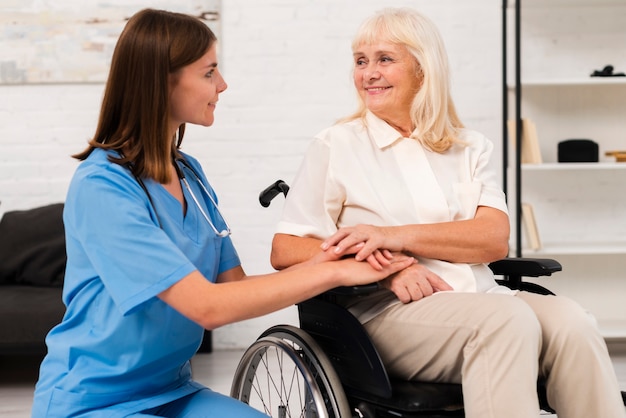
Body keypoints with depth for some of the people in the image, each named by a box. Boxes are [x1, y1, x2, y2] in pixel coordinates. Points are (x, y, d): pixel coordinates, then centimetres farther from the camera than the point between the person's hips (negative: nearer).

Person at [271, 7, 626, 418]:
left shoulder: (471, 148, 17)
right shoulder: (335, 147, 9)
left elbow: (495, 239, 1)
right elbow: (285, 251, 0)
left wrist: (397, 236, -15)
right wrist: (386, 270, -15)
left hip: (480, 295, 4)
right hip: (389, 309, -3)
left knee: (571, 321, -27)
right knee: (506, 319, -32)